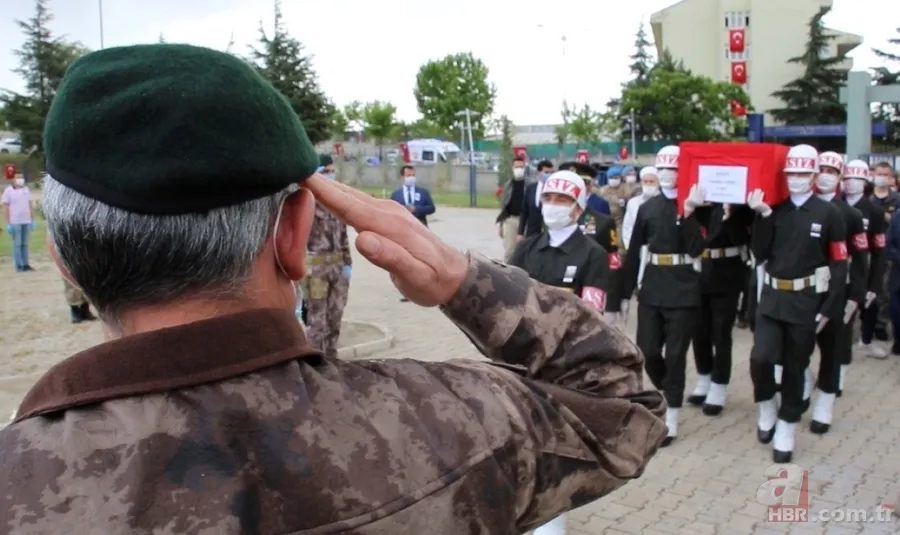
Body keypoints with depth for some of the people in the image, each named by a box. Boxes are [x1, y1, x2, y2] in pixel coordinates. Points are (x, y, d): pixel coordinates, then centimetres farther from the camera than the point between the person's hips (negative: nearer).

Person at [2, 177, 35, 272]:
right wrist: (8, 223, -10)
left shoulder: (26, 189, 9)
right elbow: (5, 208, -5)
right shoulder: (8, 191, -4)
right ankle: (18, 266, 1)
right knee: (17, 244, -2)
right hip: (15, 222, -4)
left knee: (25, 244, 8)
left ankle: (25, 265, 11)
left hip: (26, 221, 4)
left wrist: (32, 220, 9)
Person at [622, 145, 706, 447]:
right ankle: (667, 393, 35)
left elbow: (696, 249, -14)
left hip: (684, 290, -3)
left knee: (675, 354, 1)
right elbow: (634, 252, 8)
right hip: (651, 288, 4)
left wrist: (688, 213, -22)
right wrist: (626, 291, 7)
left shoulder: (695, 206, -2)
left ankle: (671, 419, 11)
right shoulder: (647, 207, 7)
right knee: (647, 351, 7)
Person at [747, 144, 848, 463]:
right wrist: (763, 216, -14)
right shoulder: (774, 210, 3)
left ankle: (785, 431, 21)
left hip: (806, 301, -1)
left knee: (795, 368, 7)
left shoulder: (829, 214, -3)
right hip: (771, 297, 2)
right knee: (760, 358, -12)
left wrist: (830, 309, -7)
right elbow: (760, 254, -4)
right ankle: (766, 408, 16)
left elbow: (839, 265, -3)